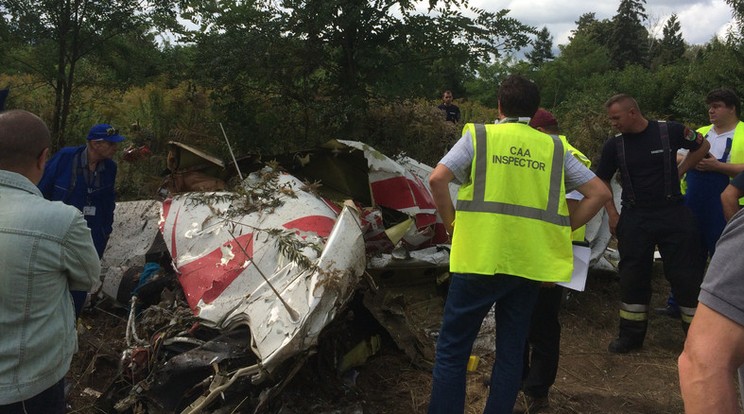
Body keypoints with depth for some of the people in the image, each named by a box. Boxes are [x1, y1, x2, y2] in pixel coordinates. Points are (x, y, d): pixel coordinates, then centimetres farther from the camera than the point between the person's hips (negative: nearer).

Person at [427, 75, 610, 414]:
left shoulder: (478, 136, 3)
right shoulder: (554, 148, 11)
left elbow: (437, 179, -10)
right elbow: (599, 193, 8)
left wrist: (451, 223, 2)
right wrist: (561, 229, 12)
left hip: (480, 258, -3)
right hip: (530, 262, 3)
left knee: (452, 348, 6)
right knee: (511, 350, 15)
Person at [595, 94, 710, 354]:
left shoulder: (669, 132, -7)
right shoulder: (614, 145, 0)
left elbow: (702, 146, 10)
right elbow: (602, 182, 11)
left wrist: (680, 170, 1)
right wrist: (612, 215, 3)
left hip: (673, 214, -2)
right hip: (634, 219, 2)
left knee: (686, 276, 0)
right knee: (632, 277, 6)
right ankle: (631, 334, 19)